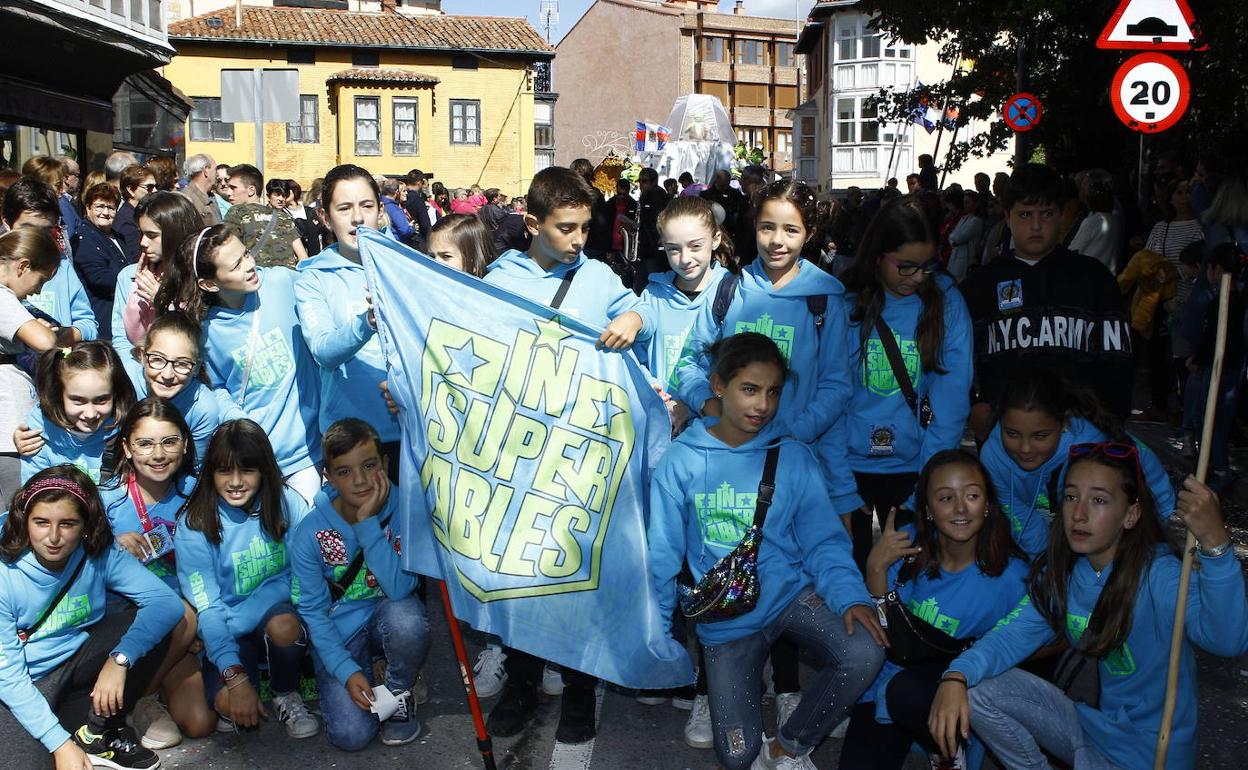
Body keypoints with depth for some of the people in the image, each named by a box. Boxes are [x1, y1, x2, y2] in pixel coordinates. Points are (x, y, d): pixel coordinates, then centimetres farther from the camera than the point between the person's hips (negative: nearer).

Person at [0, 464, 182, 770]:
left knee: (151, 625, -19)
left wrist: (120, 659, -37)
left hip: (76, 659, 4)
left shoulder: (100, 554, -15)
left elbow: (167, 602, -24)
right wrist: (61, 744, -24)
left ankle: (96, 733, -5)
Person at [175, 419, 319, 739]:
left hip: (279, 616, 1)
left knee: (283, 625, -34)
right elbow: (206, 608, -13)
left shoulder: (288, 504, -7)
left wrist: (238, 619, -21)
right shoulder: (193, 525, -10)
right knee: (228, 704, -28)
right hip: (226, 634, -1)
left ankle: (286, 695, -3)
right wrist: (236, 678, -23)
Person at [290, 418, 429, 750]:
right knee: (351, 734, -19)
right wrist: (347, 671, -17)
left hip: (387, 614, 1)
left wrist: (367, 523, -32)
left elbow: (399, 588, -28)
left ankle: (399, 692, -4)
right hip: (340, 633, 0)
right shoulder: (310, 532, -15)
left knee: (407, 620, -36)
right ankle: (367, 679, 16)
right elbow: (313, 611, -8)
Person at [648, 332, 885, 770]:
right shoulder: (682, 462, -8)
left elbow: (823, 541, -6)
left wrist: (850, 596, -24)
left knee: (865, 654, -28)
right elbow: (663, 555, -3)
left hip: (793, 594, 1)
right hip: (726, 621, -1)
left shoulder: (794, 459, -6)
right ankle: (749, 682, 31)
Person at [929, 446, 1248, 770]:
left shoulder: (1157, 574, -24)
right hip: (1090, 719, 6)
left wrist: (1215, 542, -57)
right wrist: (956, 676, -28)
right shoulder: (1060, 574, -3)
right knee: (978, 692, -6)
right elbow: (1015, 633, -8)